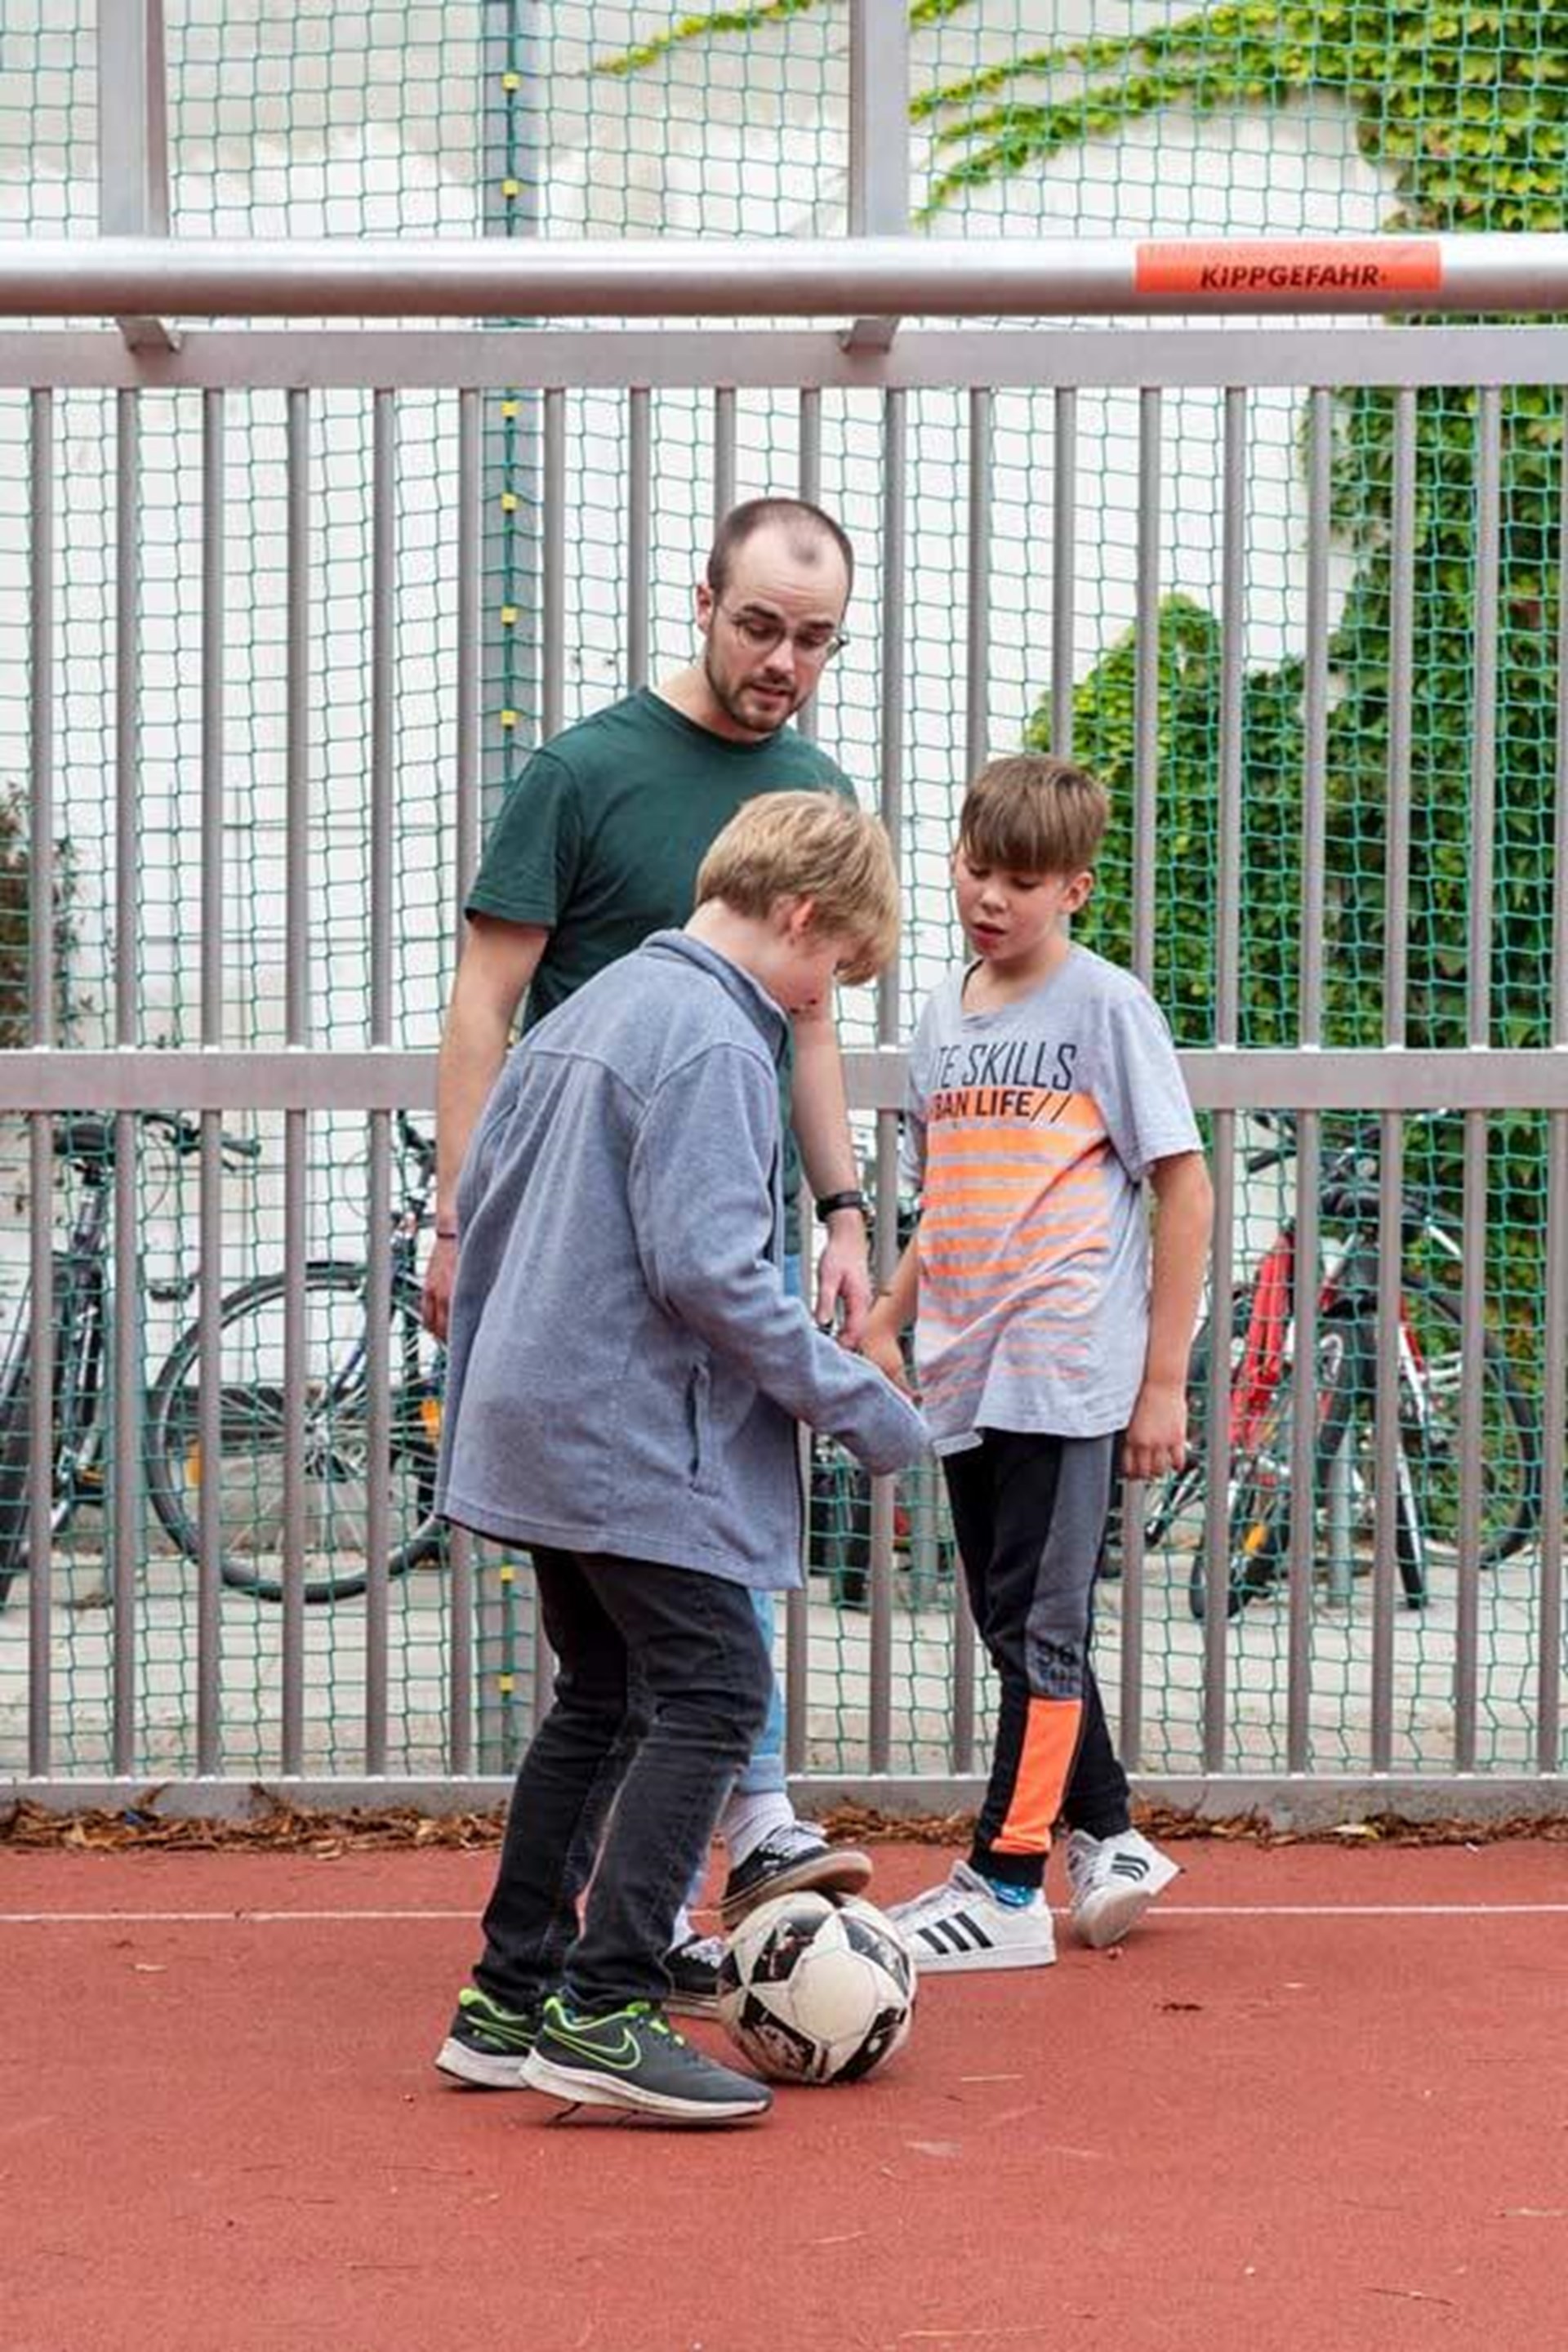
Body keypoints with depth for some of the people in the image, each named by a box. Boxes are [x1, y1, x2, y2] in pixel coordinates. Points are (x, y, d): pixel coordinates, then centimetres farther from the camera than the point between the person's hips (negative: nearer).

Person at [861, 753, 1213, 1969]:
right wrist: (884, 1327, 11)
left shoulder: (1106, 1005, -7)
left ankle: (1006, 1883, 0)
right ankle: (1109, 1843, 26)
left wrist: (1164, 1380, -10)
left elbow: (1186, 1189, -7)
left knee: (1039, 1627, -5)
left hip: (1068, 1375, -7)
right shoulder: (945, 1015, 12)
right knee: (1017, 1628, 12)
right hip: (966, 1375, 7)